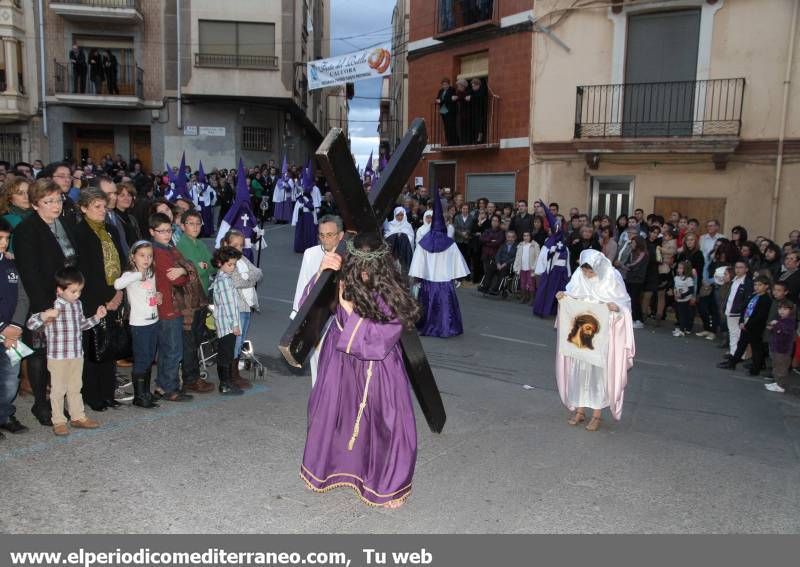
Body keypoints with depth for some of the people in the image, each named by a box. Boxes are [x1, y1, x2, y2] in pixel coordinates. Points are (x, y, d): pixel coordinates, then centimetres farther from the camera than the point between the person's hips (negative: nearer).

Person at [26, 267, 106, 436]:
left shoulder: (77, 304, 6)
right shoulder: (51, 306, -14)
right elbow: (30, 324, -17)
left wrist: (96, 317, 10)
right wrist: (45, 315, -33)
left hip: (77, 355, 6)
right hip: (57, 357, -6)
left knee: (75, 388, 17)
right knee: (58, 390, 6)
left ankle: (78, 417, 28)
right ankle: (59, 421, 17)